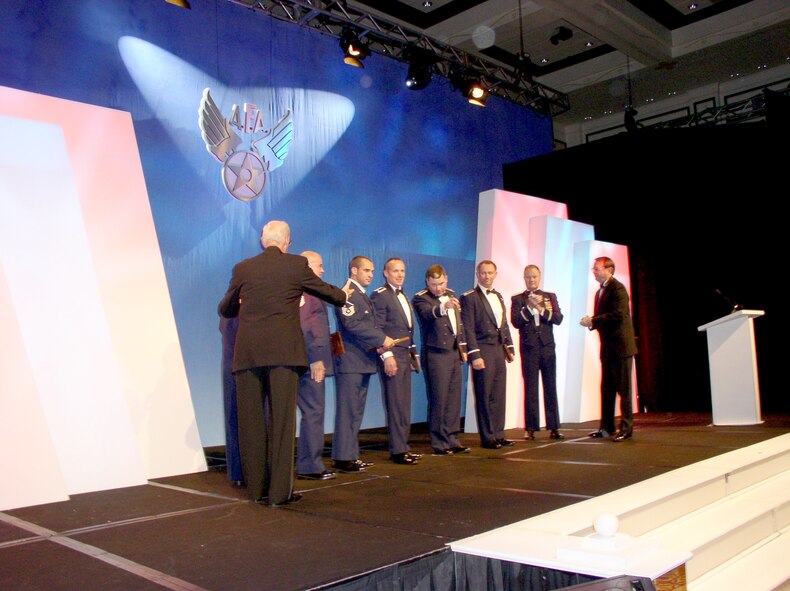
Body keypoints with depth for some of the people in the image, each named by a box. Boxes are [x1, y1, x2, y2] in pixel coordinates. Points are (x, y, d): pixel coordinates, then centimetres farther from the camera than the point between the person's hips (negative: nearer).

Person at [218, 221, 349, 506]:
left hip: (247, 354, 3)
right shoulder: (297, 265, 3)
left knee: (250, 421, 9)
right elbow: (325, 291, 19)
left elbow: (225, 309, 21)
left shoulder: (242, 268, 9)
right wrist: (343, 295, 41)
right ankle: (279, 491, 2)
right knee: (281, 420, 0)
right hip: (283, 352, -2)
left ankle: (256, 488, 17)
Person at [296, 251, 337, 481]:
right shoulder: (301, 289, -12)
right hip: (310, 361, -10)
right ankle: (310, 466, 0)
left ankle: (309, 464, 19)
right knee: (313, 413, -6)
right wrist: (315, 359, -20)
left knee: (312, 413, 12)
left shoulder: (309, 290, 19)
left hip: (313, 360, 10)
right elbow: (301, 325, -19)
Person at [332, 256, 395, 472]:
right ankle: (342, 458, -1)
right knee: (347, 411, -6)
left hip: (364, 361, 10)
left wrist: (378, 345, 4)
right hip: (350, 362, -10)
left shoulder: (364, 297, 21)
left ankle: (351, 455, 18)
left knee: (356, 412, 12)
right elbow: (351, 323, -22)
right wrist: (382, 338, -19)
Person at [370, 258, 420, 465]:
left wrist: (412, 353, 17)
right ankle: (398, 450, 0)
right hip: (392, 355, -8)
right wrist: (387, 356, -19)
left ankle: (402, 447, 17)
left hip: (405, 356, 8)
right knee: (396, 405, -6)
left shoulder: (403, 296, 20)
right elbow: (377, 329, -14)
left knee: (404, 404, 10)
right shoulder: (380, 295, -7)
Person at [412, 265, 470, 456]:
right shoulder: (421, 298, -9)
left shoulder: (451, 294, 13)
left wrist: (462, 347, 17)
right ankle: (439, 443, 5)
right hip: (436, 354, -7)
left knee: (454, 399, 10)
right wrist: (442, 307, -52)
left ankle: (452, 440, 19)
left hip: (454, 352, 7)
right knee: (438, 400, -3)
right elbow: (428, 314, -32)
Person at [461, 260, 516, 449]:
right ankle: (487, 437, 8)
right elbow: (468, 329, -11)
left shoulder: (499, 297, 17)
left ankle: (498, 434, 19)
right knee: (485, 397, -1)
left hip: (499, 350, 7)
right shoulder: (469, 297, -6)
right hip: (483, 350, -7)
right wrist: (475, 355, -16)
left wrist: (510, 348, 14)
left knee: (499, 396, 10)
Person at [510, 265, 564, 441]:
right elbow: (515, 322, -7)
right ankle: (531, 428, 6)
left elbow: (558, 318, -1)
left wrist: (541, 309, -13)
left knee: (551, 387, 3)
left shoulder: (550, 296, 12)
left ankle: (554, 427, 9)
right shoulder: (517, 299, 6)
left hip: (547, 347, 2)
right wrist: (530, 306, -16)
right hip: (528, 348, -1)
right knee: (530, 389, 0)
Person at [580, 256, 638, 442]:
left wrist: (593, 321, -17)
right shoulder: (600, 292, 17)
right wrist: (591, 322, 0)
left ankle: (626, 429, 2)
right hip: (608, 347, 9)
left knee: (623, 389, -4)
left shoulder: (617, 288, -11)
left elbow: (618, 314, -22)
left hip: (621, 345, -9)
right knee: (607, 389, 12)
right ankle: (607, 427, 20)